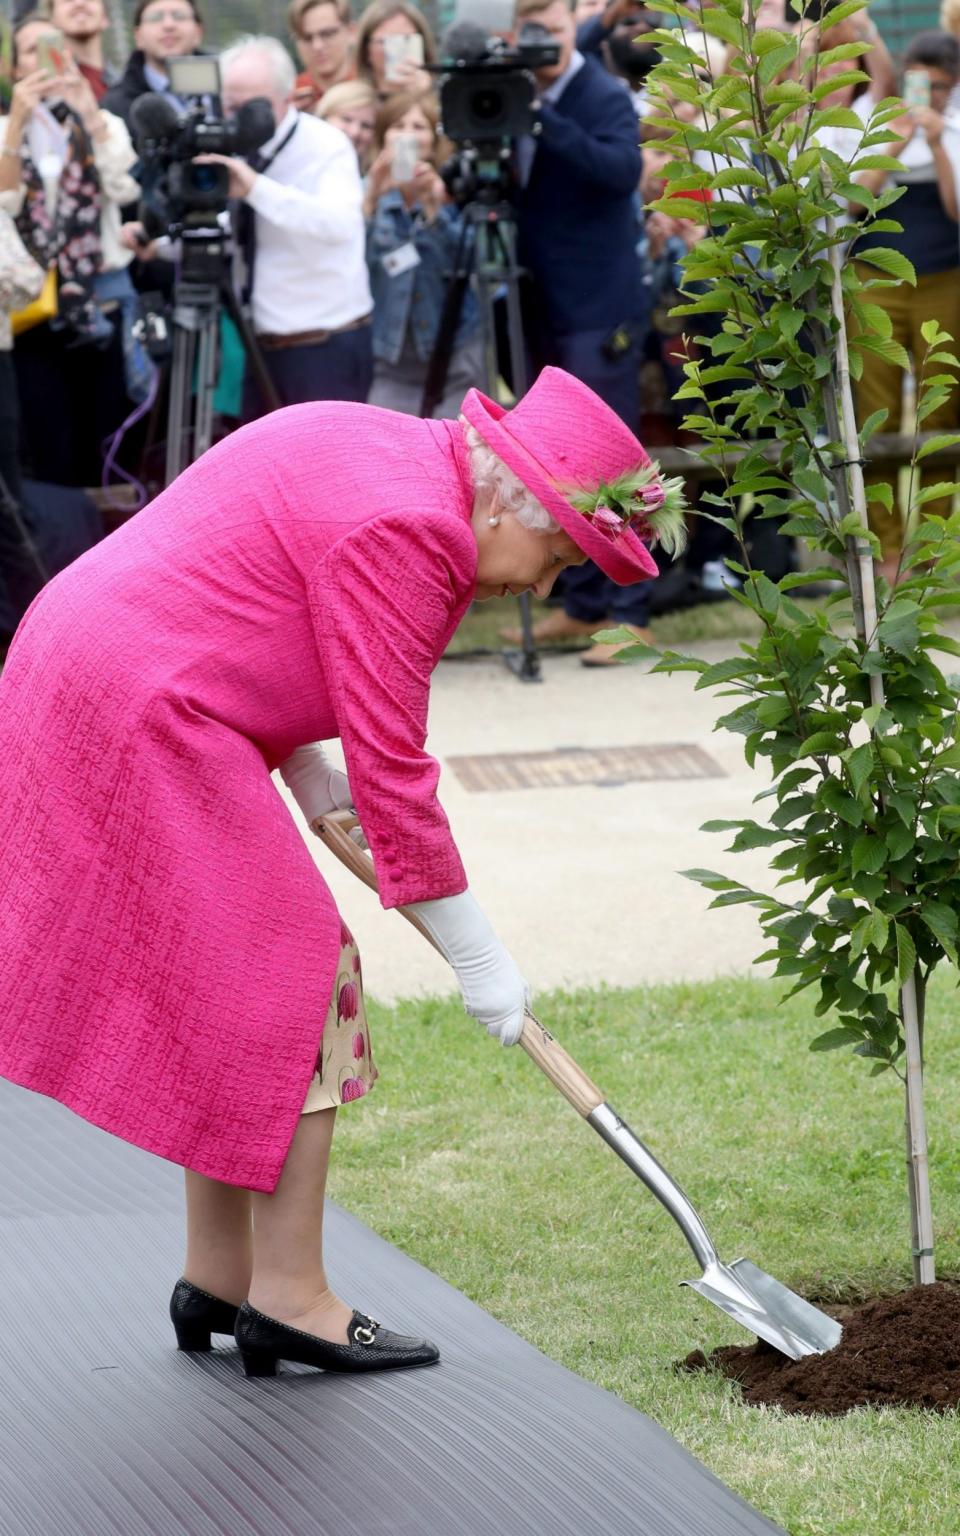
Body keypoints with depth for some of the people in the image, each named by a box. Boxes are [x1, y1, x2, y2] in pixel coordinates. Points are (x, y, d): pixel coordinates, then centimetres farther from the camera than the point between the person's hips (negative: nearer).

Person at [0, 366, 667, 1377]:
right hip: (146, 723, -11)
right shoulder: (405, 527, -19)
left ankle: (216, 1277, 21)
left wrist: (302, 767, 12)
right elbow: (390, 766, -17)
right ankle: (288, 1297, -2)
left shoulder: (396, 460, 13)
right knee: (300, 989, -6)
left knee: (242, 988, 15)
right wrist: (477, 957, -11)